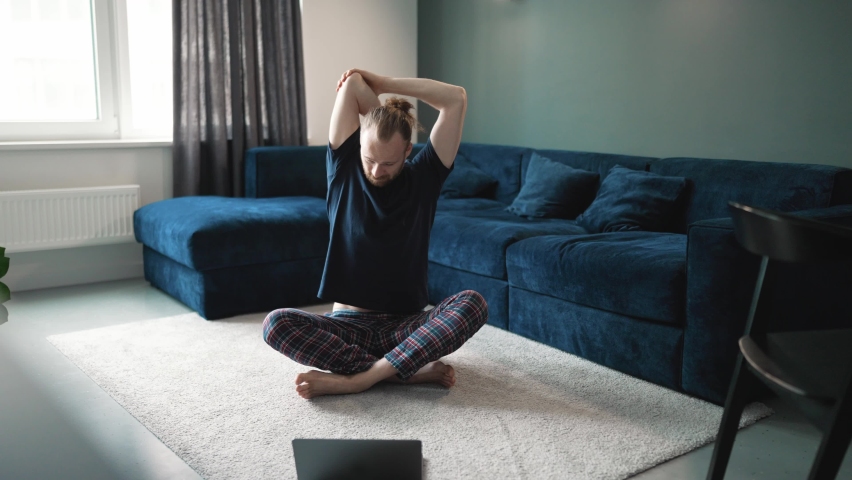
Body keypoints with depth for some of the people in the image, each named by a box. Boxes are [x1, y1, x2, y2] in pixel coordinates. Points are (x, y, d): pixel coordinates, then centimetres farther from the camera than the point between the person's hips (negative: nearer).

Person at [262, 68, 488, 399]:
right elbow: (351, 83, -4)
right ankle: (412, 370, -28)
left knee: (472, 304, -29)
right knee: (276, 324, -29)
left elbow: (456, 99, -6)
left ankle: (356, 380, -31)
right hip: (348, 324, 0)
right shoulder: (344, 170, 1)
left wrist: (384, 84, -1)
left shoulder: (422, 178, 1)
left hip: (406, 326, 0)